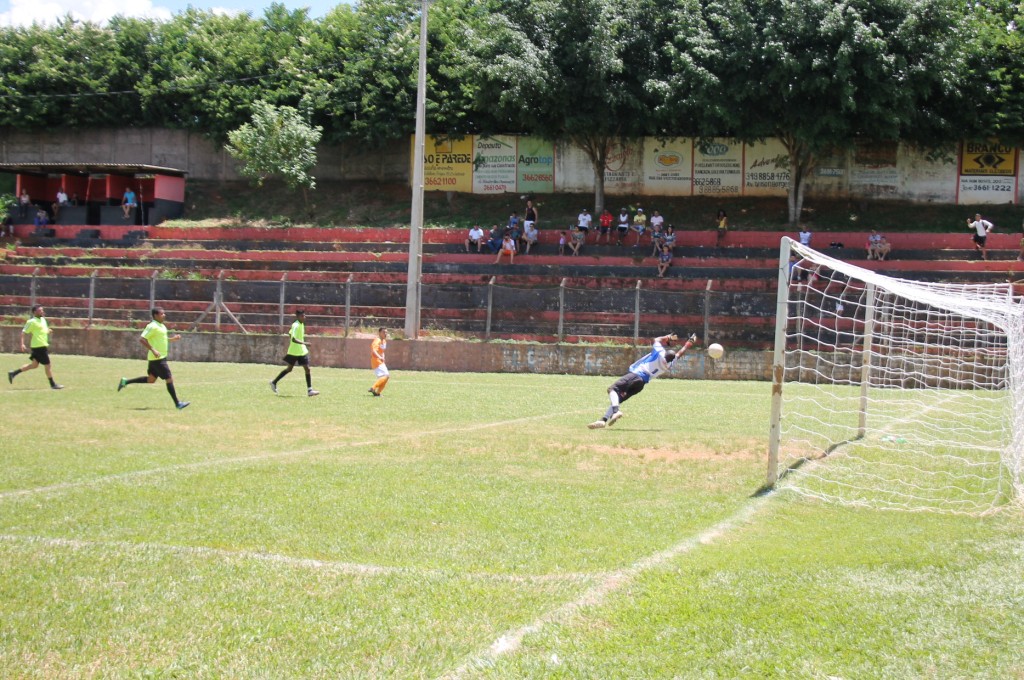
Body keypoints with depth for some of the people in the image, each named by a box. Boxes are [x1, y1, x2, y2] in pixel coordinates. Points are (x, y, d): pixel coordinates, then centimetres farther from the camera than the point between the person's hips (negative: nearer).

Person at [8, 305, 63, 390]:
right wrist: (22, 344, -22)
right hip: (39, 346, -10)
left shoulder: (43, 319, 13)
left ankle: (13, 373, 20)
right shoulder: (32, 322, -13)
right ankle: (53, 384, 7)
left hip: (43, 345, 10)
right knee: (47, 365, -3)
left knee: (34, 365, 15)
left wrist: (48, 331, 10)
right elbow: (24, 332, -14)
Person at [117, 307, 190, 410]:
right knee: (169, 379, -6)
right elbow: (141, 339, -21)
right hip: (157, 358, -10)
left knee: (151, 379, 17)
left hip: (161, 357, 10)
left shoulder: (161, 326, 13)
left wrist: (172, 339, 11)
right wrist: (153, 350, -27)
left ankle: (126, 382, 23)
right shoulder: (153, 327, -16)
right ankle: (177, 403, -1)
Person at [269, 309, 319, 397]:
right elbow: (293, 339, -30)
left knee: (307, 369, -3)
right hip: (294, 352, -8)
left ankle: (309, 390, -5)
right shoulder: (296, 325, -19)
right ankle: (274, 382, 23)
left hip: (302, 351, 8)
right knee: (289, 369, 5)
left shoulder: (301, 324, 8)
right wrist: (304, 343, -39)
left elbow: (290, 333, 23)